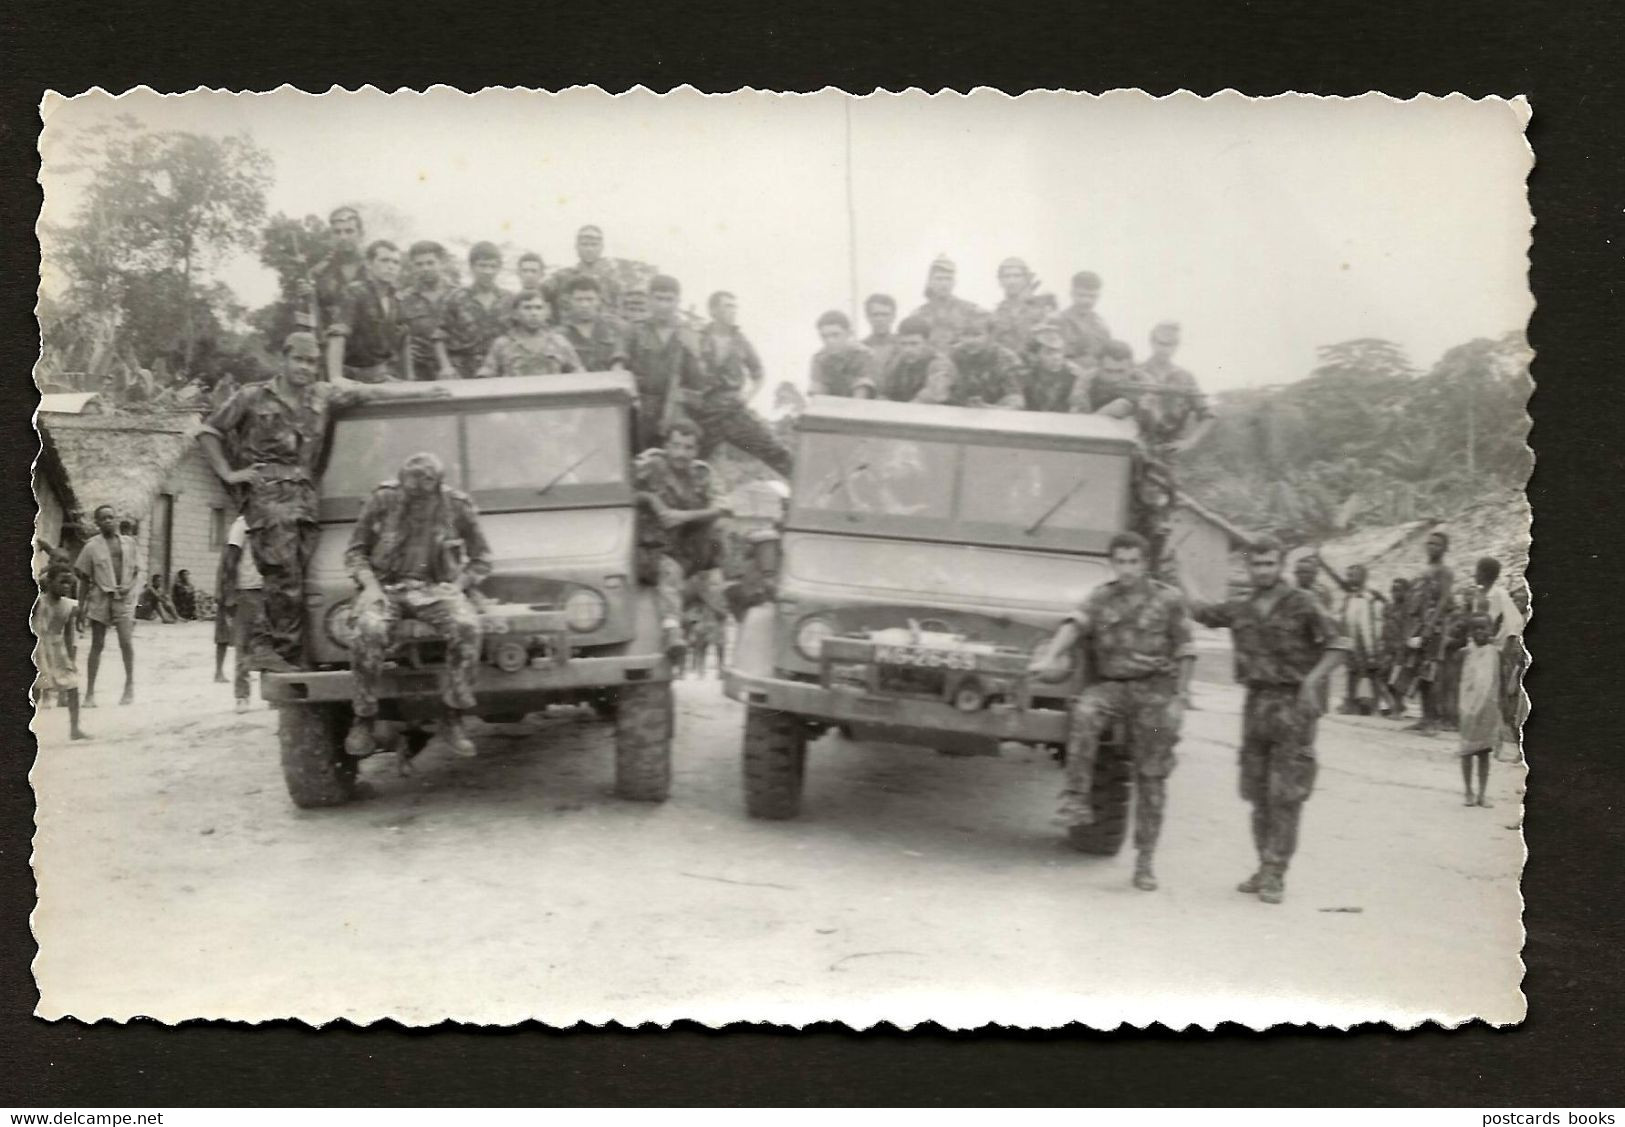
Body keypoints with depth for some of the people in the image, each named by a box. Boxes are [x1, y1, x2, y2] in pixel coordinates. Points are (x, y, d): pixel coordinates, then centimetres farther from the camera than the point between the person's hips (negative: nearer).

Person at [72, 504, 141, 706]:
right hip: (100, 598, 0)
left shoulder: (129, 543, 9)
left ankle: (130, 683, 5)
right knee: (97, 644, 1)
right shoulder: (92, 546, 3)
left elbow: (137, 572, 13)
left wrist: (131, 587, -7)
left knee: (126, 641, -14)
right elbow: (84, 579, 6)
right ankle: (90, 692, 7)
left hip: (123, 598, 0)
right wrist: (81, 607, 2)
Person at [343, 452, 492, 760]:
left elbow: (481, 559, 9)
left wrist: (456, 587, -7)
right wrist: (369, 584, -8)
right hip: (386, 586, 0)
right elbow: (355, 552, 10)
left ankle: (453, 720, -19)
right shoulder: (382, 500, 0)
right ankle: (364, 721, -15)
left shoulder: (457, 506, 0)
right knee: (369, 630, -34)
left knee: (467, 626, -31)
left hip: (435, 588, 0)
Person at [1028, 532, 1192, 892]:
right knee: (1084, 712, -34)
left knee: (1151, 777, 1)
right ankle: (1076, 799, -30)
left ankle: (1144, 861, 11)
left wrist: (1176, 699, 0)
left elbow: (1182, 652, 5)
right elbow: (1074, 625, -11)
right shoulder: (1100, 598, 6)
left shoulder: (1168, 599, 2)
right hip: (1109, 684, 1)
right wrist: (1050, 655, -29)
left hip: (1154, 688, -1)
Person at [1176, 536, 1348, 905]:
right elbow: (1201, 612, 25)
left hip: (1292, 704, -5)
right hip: (1256, 703, 5)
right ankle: (1265, 868, 18)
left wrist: (1312, 681, -14)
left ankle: (1275, 873, -4)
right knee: (1258, 792, 8)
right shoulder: (1240, 609, 9)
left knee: (1286, 793, -6)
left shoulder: (1301, 604, -5)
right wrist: (1178, 576, 31)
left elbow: (1336, 645, -3)